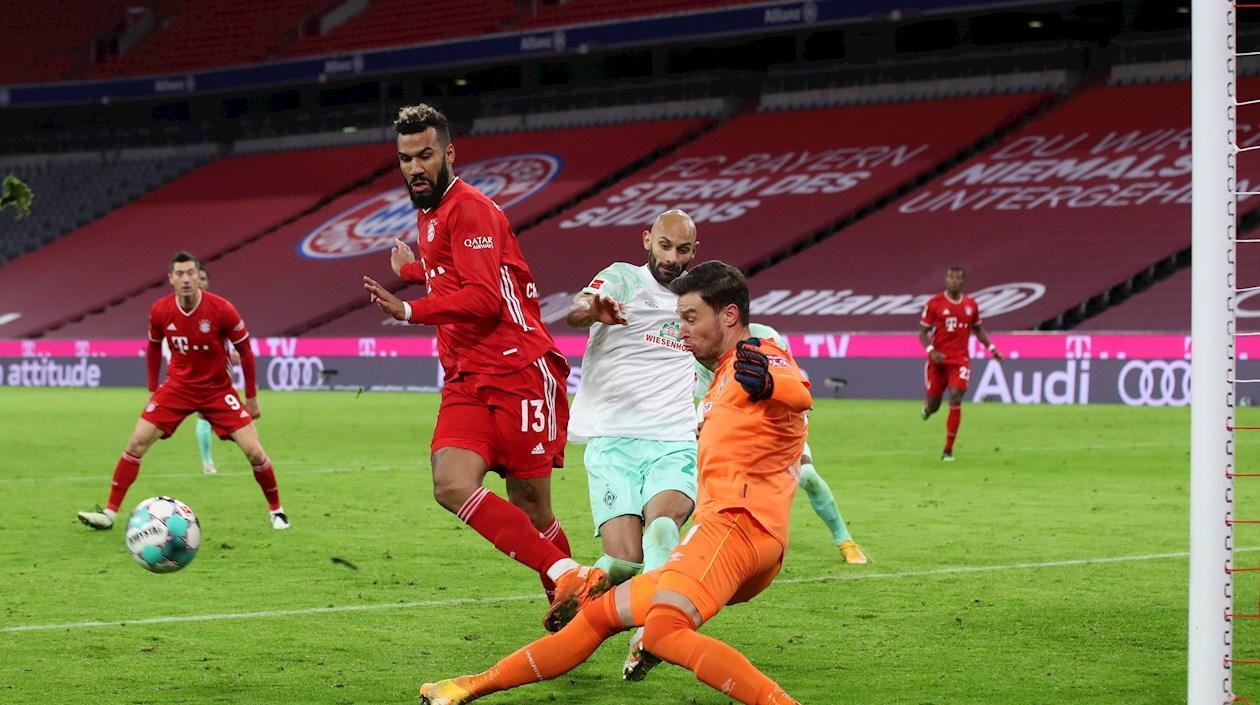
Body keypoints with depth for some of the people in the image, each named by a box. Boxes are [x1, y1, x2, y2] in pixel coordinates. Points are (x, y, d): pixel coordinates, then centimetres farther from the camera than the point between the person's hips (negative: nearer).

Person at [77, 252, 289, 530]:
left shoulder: (221, 309, -19)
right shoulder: (160, 311, -11)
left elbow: (245, 350, -7)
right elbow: (154, 347, 10)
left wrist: (251, 397, -4)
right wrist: (153, 389, 12)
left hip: (218, 390, -2)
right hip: (177, 388, 2)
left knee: (254, 452, -10)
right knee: (136, 444, -9)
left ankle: (276, 510, 13)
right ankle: (109, 512, -1)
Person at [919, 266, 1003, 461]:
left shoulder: (971, 305, 5)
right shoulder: (934, 303, -3)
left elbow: (978, 330, 20)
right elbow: (922, 332, -1)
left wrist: (992, 348, 9)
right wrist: (931, 351, -18)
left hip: (960, 360, 1)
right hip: (938, 360, -1)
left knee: (955, 399, -15)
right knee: (933, 405, 4)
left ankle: (948, 450, -9)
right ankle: (927, 407, 46)